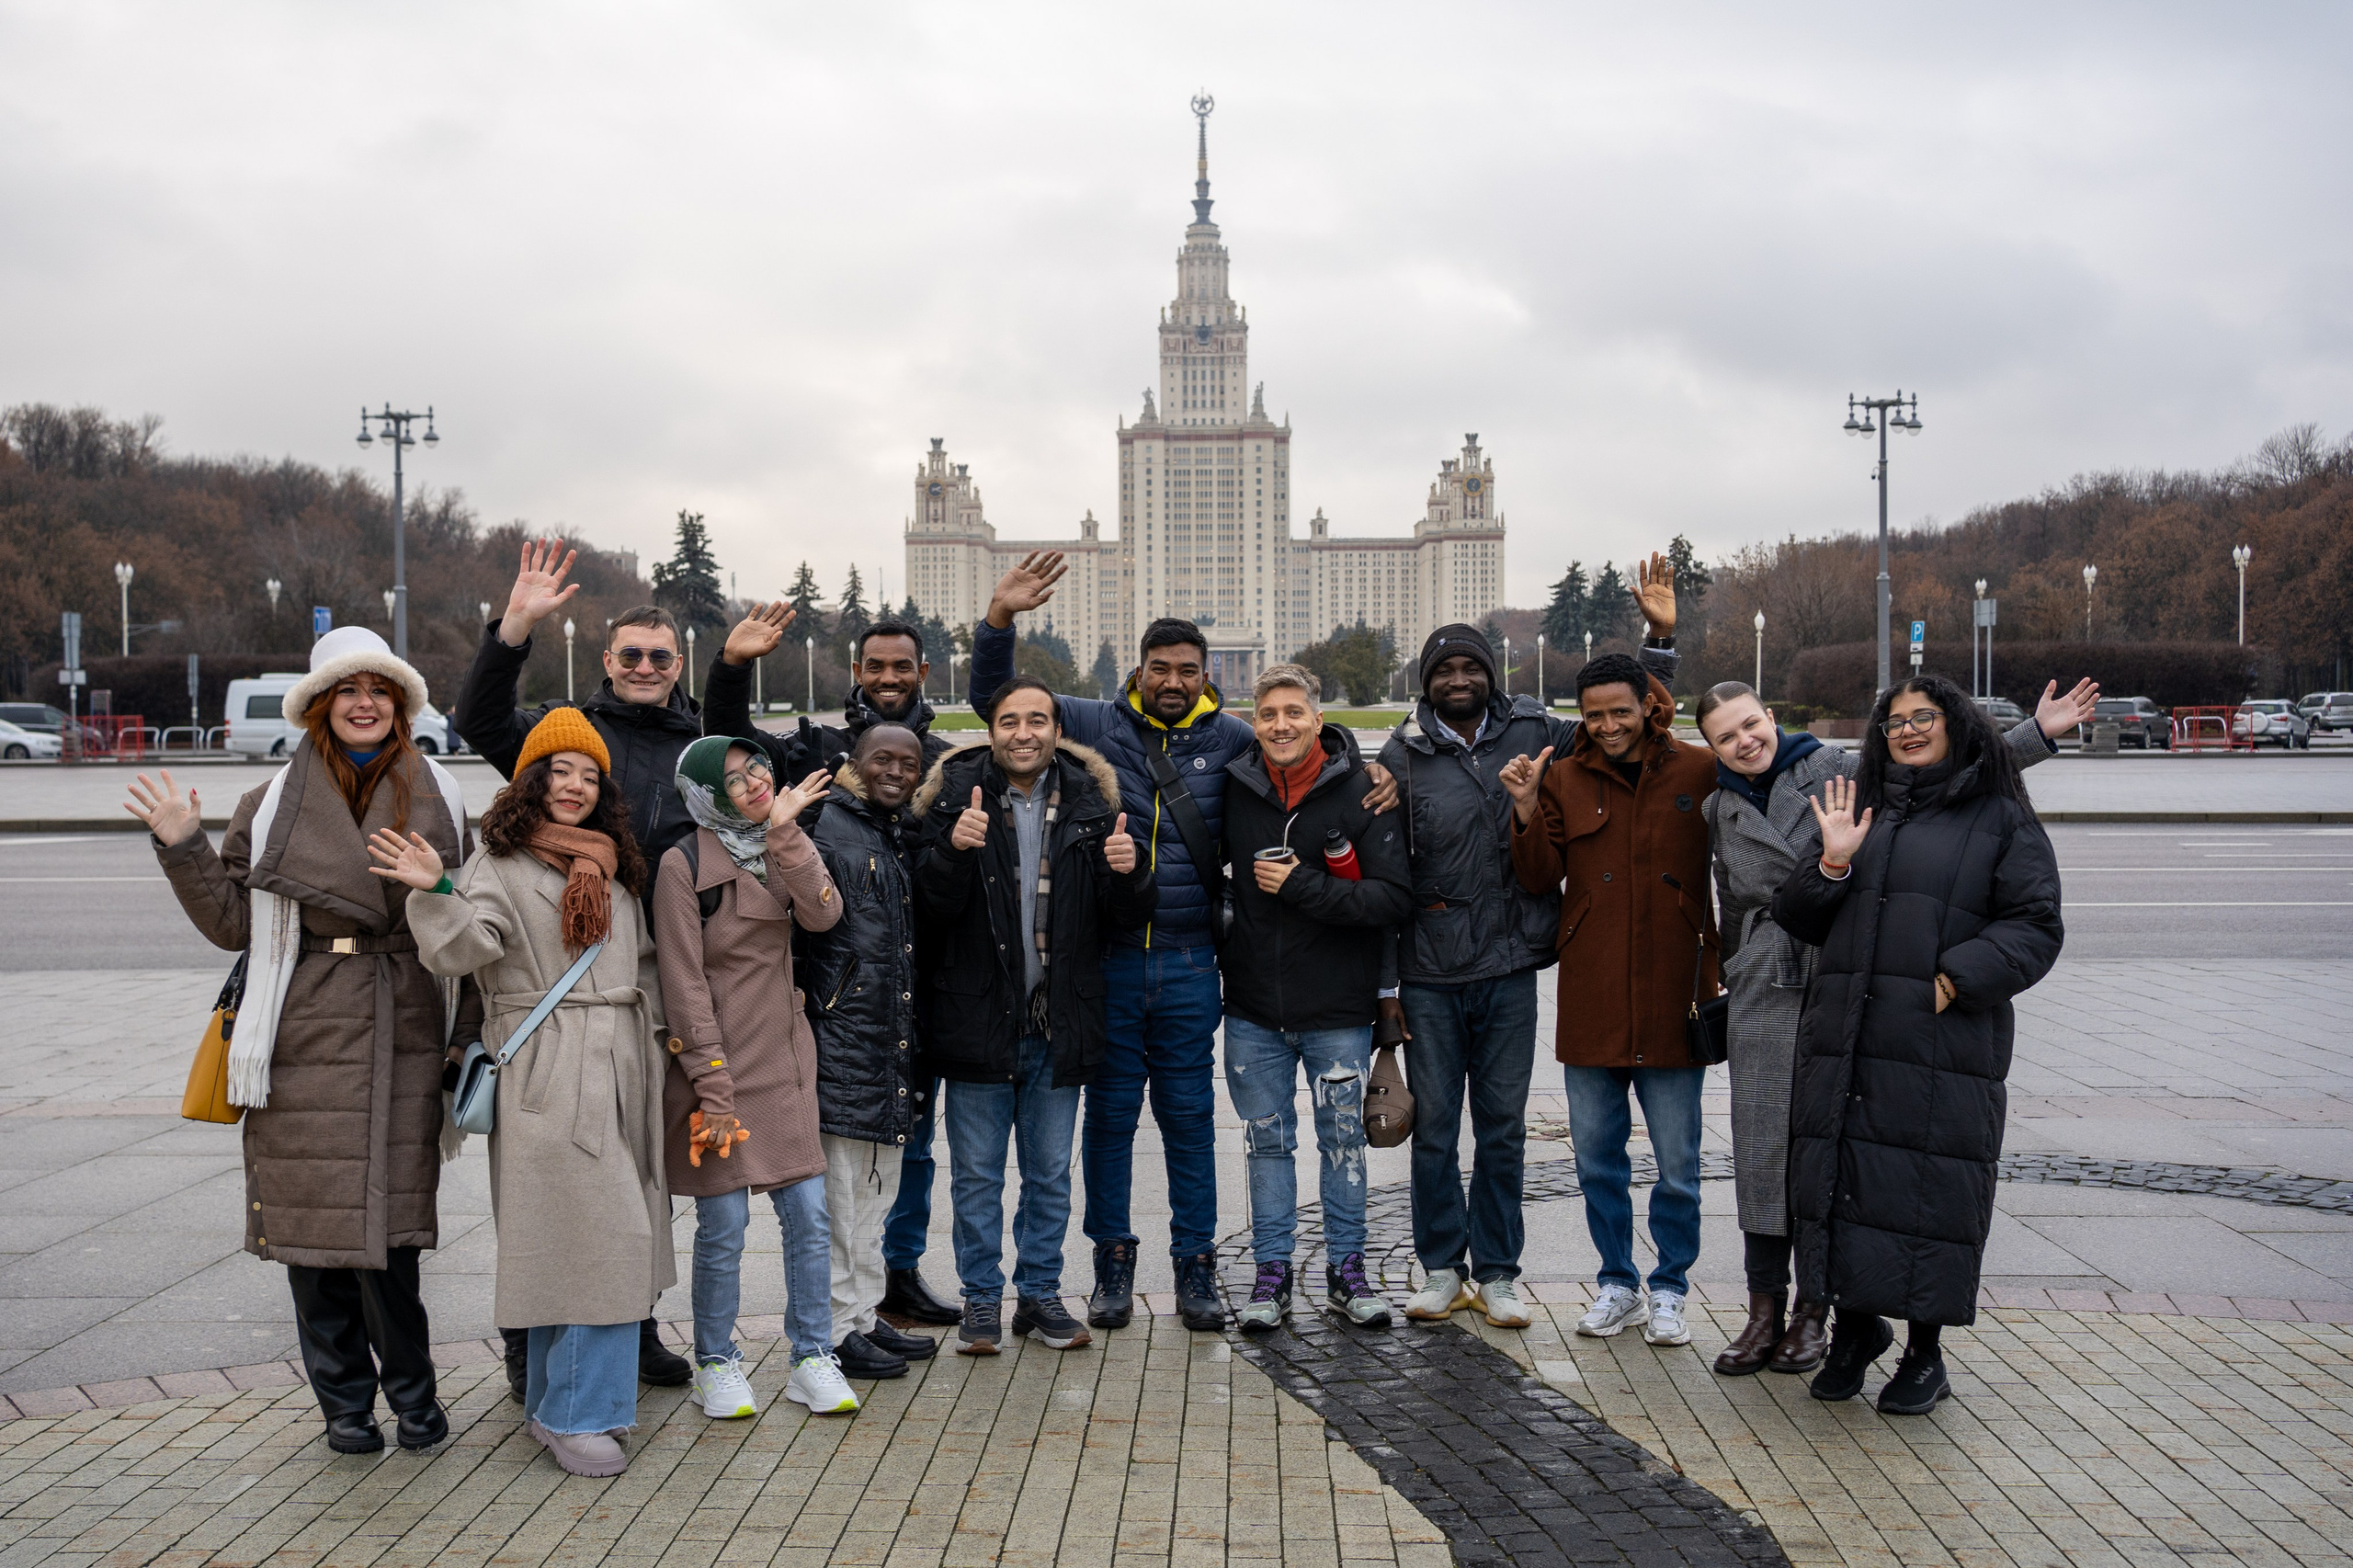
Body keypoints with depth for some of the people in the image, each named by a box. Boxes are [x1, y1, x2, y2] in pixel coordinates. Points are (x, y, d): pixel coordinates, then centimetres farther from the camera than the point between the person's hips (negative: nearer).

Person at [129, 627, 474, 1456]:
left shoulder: (437, 800, 8)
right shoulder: (274, 804, 8)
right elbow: (232, 923, 8)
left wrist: (470, 1029, 5)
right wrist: (183, 849, -3)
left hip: (403, 1042, -1)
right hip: (306, 1042, 1)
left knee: (388, 1219, -2)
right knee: (312, 1216, 4)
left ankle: (411, 1391, 17)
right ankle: (345, 1399, 20)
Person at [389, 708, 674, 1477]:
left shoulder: (613, 869, 18)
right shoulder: (499, 865, -3)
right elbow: (466, 947, -18)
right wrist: (435, 892, -32)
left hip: (619, 1064, 7)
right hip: (547, 1074, -7)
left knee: (568, 1242, 12)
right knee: (600, 1234, -12)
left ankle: (553, 1402, 23)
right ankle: (574, 1414, -3)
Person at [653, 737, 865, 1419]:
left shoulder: (782, 849, 10)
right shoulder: (685, 864, -7)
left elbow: (823, 914, -9)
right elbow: (685, 984, -10)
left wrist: (785, 832, -15)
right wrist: (713, 1088, -14)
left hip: (784, 1061, 5)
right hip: (717, 1063, -5)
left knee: (808, 1214, 4)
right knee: (723, 1225, 1)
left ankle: (812, 1359, 15)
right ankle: (717, 1365, 18)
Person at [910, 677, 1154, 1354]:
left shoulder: (1088, 802, 2)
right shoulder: (956, 796, -4)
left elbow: (1129, 917, 3)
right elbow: (931, 909, -9)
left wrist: (1127, 873, -18)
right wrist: (954, 851, -27)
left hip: (1060, 1022, 2)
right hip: (978, 1018, -2)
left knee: (1051, 1173, 13)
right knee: (977, 1174, 9)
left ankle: (1041, 1293, 27)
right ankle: (982, 1299, 22)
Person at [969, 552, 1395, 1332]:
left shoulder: (1230, 739, 6)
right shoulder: (1096, 724, 2)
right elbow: (998, 699, 3)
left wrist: (1369, 778, 3)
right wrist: (999, 618, -11)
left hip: (1189, 965, 1)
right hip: (1109, 956, -1)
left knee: (1189, 1119, 8)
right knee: (1111, 1113, 8)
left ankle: (1195, 1268, 19)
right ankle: (1113, 1265, 21)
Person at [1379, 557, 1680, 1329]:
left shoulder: (1532, 733, 3)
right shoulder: (1403, 756, -1)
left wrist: (1660, 639, 1)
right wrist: (1387, 978, -3)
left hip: (1508, 968, 1)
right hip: (1429, 975, -1)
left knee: (1502, 1127, 9)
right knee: (1433, 1128, 7)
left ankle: (1496, 1272, 21)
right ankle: (1441, 1268, 22)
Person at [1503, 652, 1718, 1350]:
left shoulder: (1700, 771, 0)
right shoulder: (1563, 779, 6)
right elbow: (1540, 878, 2)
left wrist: (1723, 969, -3)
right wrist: (1527, 811, -13)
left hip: (1672, 994, -2)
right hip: (1591, 999, 2)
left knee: (1677, 1163, 5)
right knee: (1596, 1156, 11)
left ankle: (1668, 1289, 23)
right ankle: (1617, 1281, 28)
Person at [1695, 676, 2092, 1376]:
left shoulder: (1834, 770, 1)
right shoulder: (1718, 814, 11)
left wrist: (2036, 734, -5)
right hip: (1764, 997, 2)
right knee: (1764, 1148, 0)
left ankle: (1814, 1313, 14)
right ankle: (1764, 1313, 10)